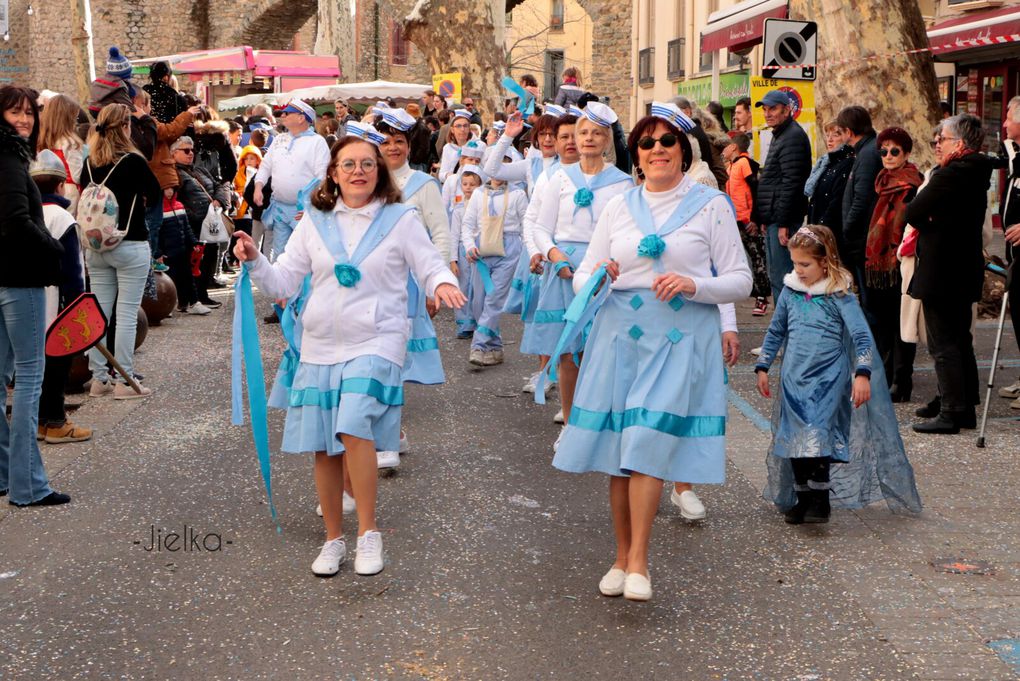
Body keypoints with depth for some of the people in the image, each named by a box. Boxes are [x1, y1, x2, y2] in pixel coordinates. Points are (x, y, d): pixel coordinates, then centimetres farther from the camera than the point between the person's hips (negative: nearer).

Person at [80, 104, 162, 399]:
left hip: (95, 247, 6)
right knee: (127, 314, -1)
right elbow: (156, 195, -1)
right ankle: (123, 381, 0)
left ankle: (99, 379, 14)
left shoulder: (89, 163, 4)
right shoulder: (133, 161, -12)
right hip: (130, 246, -5)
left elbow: (84, 200, 13)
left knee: (98, 313, 9)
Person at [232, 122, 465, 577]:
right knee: (324, 449, 7)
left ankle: (368, 532, -8)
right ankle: (333, 540, 24)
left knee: (354, 428, -24)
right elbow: (284, 282, 8)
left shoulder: (401, 219, 1)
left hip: (375, 343, -4)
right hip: (320, 346, 4)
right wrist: (254, 262, -10)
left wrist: (442, 283, -19)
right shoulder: (314, 221, 8)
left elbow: (430, 266, 3)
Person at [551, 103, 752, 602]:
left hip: (681, 338, -3)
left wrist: (694, 285, -15)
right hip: (619, 335, 3)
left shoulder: (711, 206, 4)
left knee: (648, 441, -15)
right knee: (618, 447, 3)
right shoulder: (618, 207, 13)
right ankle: (622, 556, 17)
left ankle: (638, 563, -9)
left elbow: (740, 280, 3)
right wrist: (597, 279, -11)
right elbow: (584, 277, 13)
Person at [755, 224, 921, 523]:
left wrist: (862, 374, -22)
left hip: (828, 379, -5)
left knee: (819, 439, -14)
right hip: (794, 380, 5)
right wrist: (762, 367, 17)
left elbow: (862, 336, -12)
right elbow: (775, 332, 18)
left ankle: (821, 499, -5)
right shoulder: (790, 292, 6)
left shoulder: (839, 296, -8)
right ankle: (803, 497, 19)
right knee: (794, 440, 6)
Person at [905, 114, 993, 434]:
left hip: (940, 272, -9)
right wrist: (930, 219, 1)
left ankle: (951, 413, -1)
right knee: (960, 342, 16)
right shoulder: (977, 173, 10)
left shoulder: (949, 174, -19)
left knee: (943, 346, -4)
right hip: (965, 270, 9)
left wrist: (924, 221, 2)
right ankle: (967, 409, 22)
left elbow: (912, 213, -17)